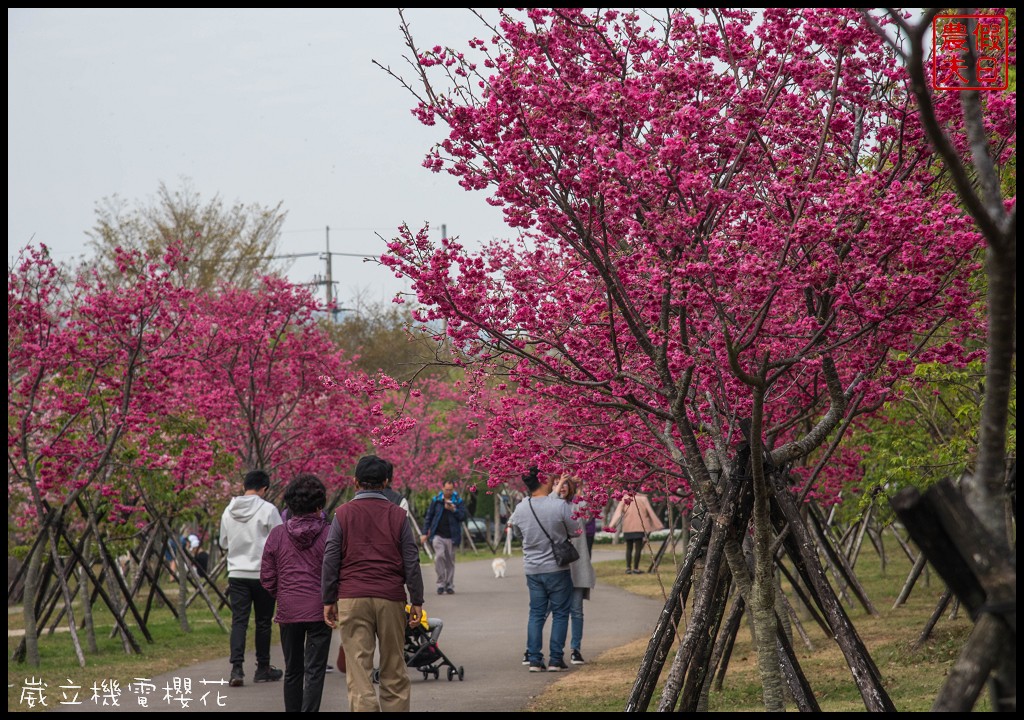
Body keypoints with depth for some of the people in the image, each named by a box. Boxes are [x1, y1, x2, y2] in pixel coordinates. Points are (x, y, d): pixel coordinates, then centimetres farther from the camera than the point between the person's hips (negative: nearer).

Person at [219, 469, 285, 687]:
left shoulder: (229, 511, 5)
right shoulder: (268, 510, -10)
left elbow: (224, 544, 16)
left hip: (237, 573, 3)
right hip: (263, 573, -3)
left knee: (239, 621, 1)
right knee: (263, 622, 8)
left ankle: (237, 668, -12)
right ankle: (263, 668, 17)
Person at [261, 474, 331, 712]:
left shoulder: (277, 534, 0)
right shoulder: (328, 533, -9)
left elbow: (267, 577, 3)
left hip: (288, 611, 3)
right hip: (319, 611, -3)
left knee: (292, 670, 16)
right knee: (314, 670, -1)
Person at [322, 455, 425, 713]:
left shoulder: (343, 514, 3)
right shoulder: (397, 514, 6)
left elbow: (331, 560, 1)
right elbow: (411, 561, 4)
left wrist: (328, 600, 7)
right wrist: (416, 601, 9)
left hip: (352, 598, -1)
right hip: (391, 599, 1)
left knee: (358, 671, -4)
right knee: (394, 670, 10)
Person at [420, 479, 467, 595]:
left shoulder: (458, 501, 4)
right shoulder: (436, 501, 5)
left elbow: (463, 516, -2)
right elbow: (428, 517, 9)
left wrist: (454, 510, -18)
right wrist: (425, 533, 4)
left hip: (451, 536, 1)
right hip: (438, 535, -1)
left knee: (450, 560, 7)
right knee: (439, 556, -19)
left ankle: (449, 585, 17)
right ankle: (441, 583, -10)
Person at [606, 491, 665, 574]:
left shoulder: (624, 499, 5)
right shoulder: (643, 499, 2)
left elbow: (617, 513, -3)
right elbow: (651, 512, 5)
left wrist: (611, 525, -9)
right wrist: (658, 525, 12)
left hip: (627, 528, 2)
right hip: (639, 527, -2)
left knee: (629, 548, 12)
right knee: (638, 548, 1)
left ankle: (628, 567, 8)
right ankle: (635, 568, -2)